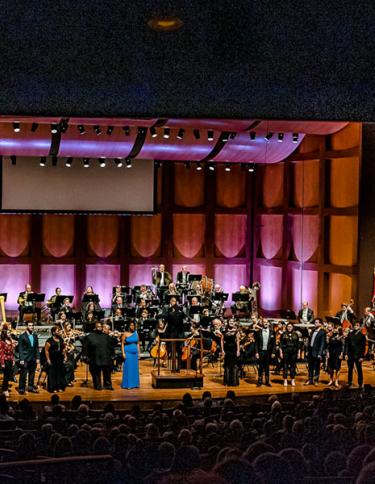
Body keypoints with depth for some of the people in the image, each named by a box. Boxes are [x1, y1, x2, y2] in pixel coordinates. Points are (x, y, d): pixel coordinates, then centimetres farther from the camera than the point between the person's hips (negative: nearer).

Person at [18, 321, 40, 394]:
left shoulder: (35, 335, 10)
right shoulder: (22, 336, -5)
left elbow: (37, 347, 11)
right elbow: (20, 349, -7)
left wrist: (37, 358, 6)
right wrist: (21, 359, -12)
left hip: (33, 358, 5)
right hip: (25, 359, -5)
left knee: (32, 374, 11)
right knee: (23, 374, -2)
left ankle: (31, 387, 20)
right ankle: (21, 388, 3)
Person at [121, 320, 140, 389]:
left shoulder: (136, 333, 8)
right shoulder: (125, 334, -4)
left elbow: (137, 343, 11)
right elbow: (122, 344, -4)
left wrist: (139, 353, 8)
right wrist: (123, 353, -11)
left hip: (135, 353, 4)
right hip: (128, 352, -4)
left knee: (135, 368, 6)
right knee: (128, 368, -3)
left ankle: (135, 383, 13)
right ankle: (128, 384, 1)